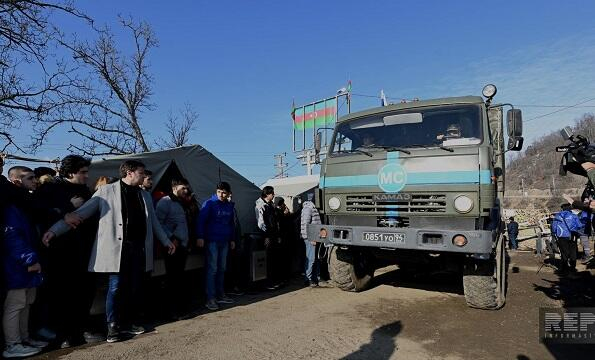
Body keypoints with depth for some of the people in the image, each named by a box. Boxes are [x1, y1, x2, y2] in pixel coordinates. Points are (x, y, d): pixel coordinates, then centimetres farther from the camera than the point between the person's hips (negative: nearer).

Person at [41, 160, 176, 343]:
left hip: (140, 248, 5)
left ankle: (130, 323, 25)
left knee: (134, 288, 11)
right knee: (116, 288, 1)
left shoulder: (145, 195, 14)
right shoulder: (106, 191, -2)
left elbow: (153, 221, 20)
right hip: (117, 248, -4)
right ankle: (113, 326, 18)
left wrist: (166, 242, 19)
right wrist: (55, 230, -13)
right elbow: (81, 212, -5)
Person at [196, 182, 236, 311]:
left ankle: (220, 295, 22)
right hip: (212, 241, -6)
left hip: (224, 241, 6)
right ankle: (210, 299, 0)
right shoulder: (209, 203, -7)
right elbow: (201, 220, -12)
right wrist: (200, 237, -20)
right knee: (212, 269, -5)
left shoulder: (229, 206, 11)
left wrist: (232, 239, 18)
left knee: (222, 269, 12)